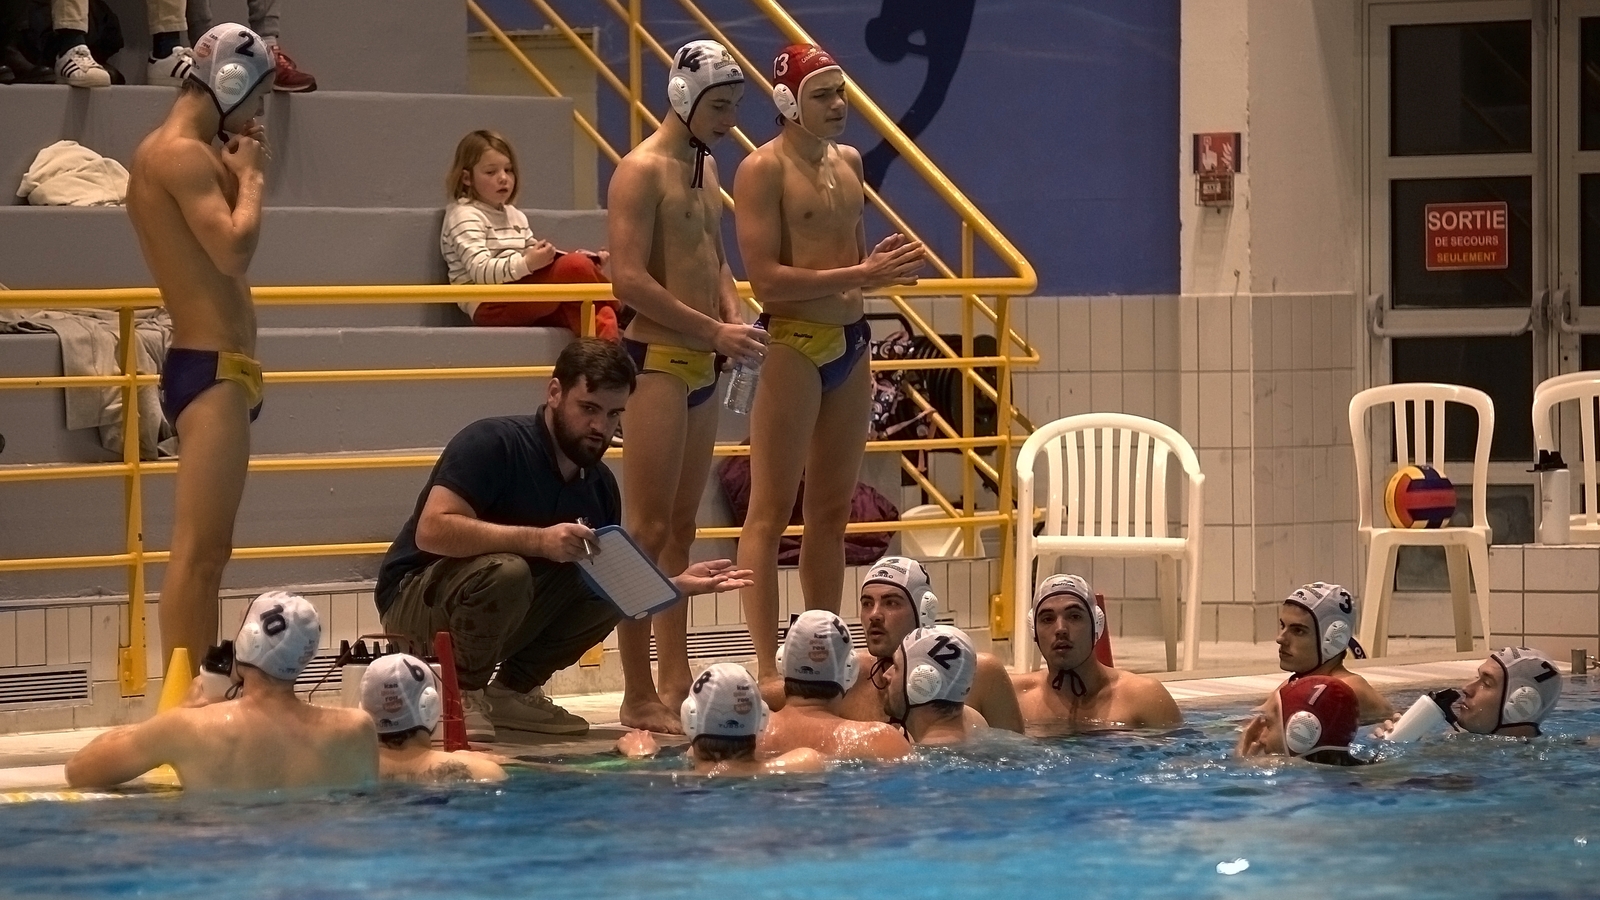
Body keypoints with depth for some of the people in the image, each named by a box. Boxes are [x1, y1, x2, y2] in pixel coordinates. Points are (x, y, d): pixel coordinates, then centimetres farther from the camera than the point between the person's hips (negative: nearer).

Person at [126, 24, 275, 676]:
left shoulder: (165, 153, 17)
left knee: (207, 550, 14)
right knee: (198, 551, -13)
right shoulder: (184, 154, -14)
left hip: (209, 370, 11)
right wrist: (250, 176, -9)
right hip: (213, 370, -11)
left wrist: (238, 173, 13)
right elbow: (234, 247, -25)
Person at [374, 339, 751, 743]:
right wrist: (537, 540, -37)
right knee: (505, 572, -36)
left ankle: (514, 689, 1)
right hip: (417, 600, -7)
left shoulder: (599, 484, 5)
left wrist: (680, 583, -8)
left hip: (501, 617, 7)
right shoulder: (493, 443, -19)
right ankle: (460, 692, -15)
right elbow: (432, 531, -31)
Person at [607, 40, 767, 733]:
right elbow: (630, 278, -19)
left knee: (682, 527, 11)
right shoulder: (643, 171, -11)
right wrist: (716, 331, -18)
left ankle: (675, 684, 14)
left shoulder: (706, 167, 16)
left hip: (703, 363, 9)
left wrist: (734, 320, 6)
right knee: (649, 529, -9)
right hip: (657, 360, -9)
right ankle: (639, 696, -9)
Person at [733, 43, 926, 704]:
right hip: (793, 344, -8)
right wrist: (858, 275, -19)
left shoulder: (849, 163, 15)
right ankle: (768, 666, -8)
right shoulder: (763, 170, -9)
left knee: (832, 509, 11)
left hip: (850, 342, 8)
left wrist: (882, 267, 4)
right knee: (771, 511, -6)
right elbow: (766, 279, -17)